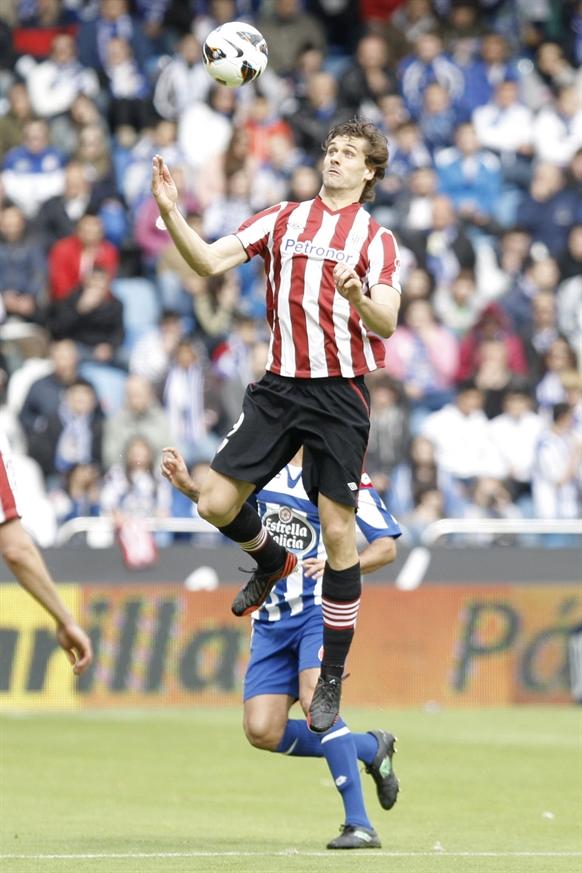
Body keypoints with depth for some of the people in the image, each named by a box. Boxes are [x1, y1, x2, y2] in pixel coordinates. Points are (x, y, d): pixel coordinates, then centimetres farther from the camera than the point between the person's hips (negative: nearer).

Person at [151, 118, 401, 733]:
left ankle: (331, 681, 3)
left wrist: (358, 298, -33)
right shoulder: (284, 220, 10)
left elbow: (386, 323, -11)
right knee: (216, 504, -4)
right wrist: (170, 213, -13)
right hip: (279, 386, 4)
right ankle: (272, 562, 32)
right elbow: (209, 262, 2)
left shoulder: (376, 239, 0)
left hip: (340, 394, -4)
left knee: (337, 533, -6)